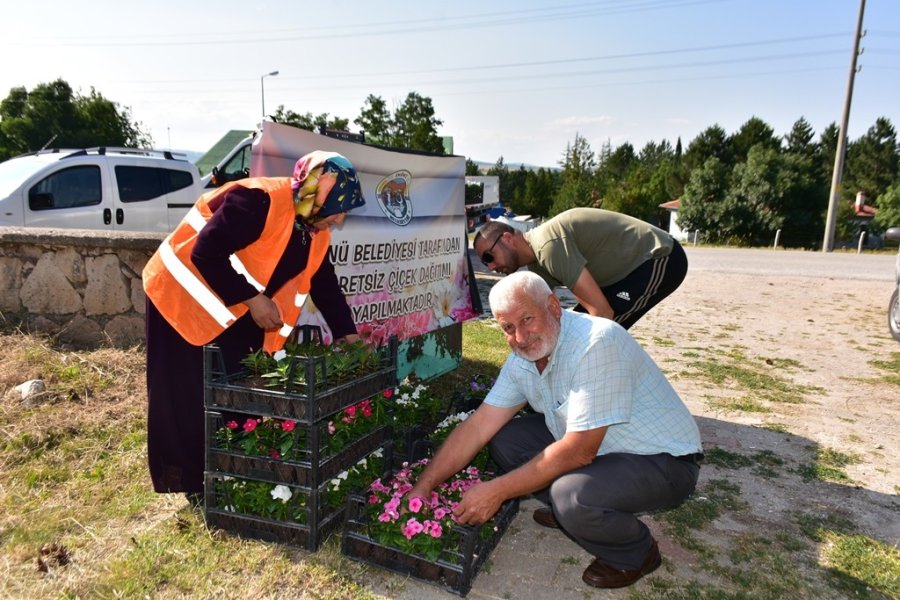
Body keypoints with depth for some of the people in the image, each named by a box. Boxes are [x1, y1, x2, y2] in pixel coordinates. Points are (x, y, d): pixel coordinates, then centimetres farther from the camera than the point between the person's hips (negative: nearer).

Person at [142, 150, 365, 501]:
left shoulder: (316, 233, -1)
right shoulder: (259, 201, -29)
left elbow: (325, 285, 6)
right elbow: (206, 254, -31)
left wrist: (348, 335, 1)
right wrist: (253, 299, -28)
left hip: (238, 311, 8)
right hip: (186, 295, -8)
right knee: (192, 395, -3)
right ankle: (194, 482, 11)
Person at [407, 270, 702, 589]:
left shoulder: (596, 343, -29)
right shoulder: (522, 358, -4)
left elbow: (578, 452, -29)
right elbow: (479, 425, -2)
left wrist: (497, 491, -22)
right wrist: (424, 486, -6)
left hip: (663, 460, -7)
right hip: (598, 447, 7)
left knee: (571, 496, -33)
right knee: (504, 438, -3)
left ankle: (636, 554, -1)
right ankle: (566, 509, 15)